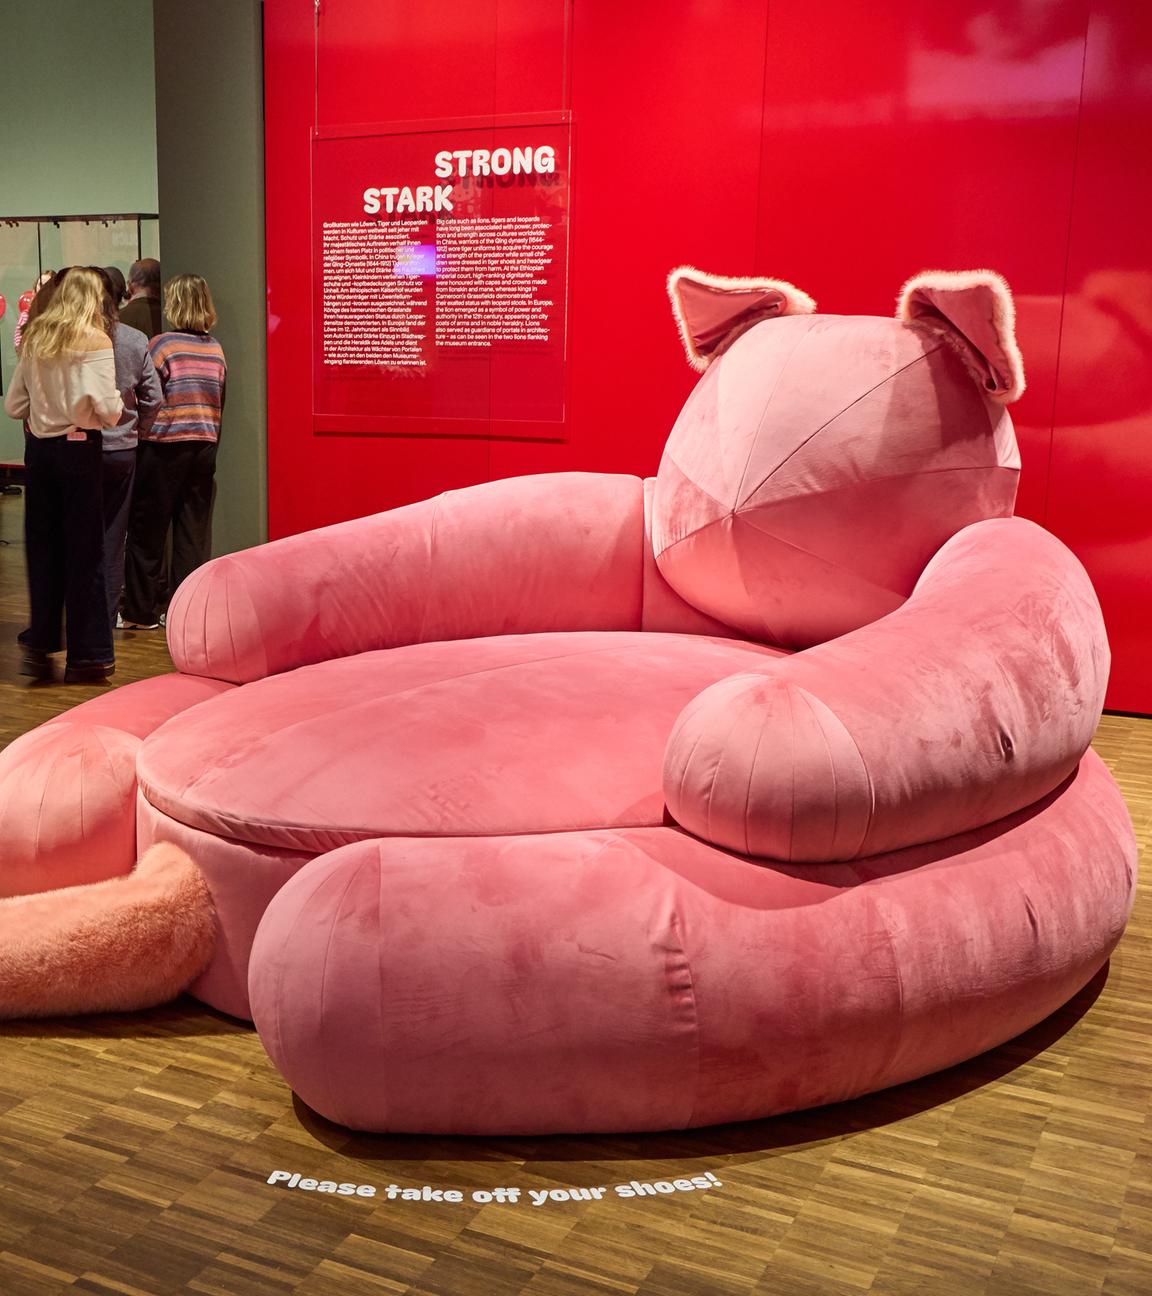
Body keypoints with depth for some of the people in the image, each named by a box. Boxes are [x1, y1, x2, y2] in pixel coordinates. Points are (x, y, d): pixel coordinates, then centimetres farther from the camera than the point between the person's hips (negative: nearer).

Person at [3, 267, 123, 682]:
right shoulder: (94, 342, -9)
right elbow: (105, 410, -18)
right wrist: (119, 405, 3)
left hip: (38, 447, 5)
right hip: (79, 449, -5)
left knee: (42, 547, 12)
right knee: (84, 551, 1)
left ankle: (40, 647, 16)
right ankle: (86, 656, 6)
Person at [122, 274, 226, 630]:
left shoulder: (162, 344, -10)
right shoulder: (216, 349, 5)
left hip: (164, 447, -4)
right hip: (204, 446, 4)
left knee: (147, 532, 7)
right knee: (194, 533, 8)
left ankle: (141, 613, 13)